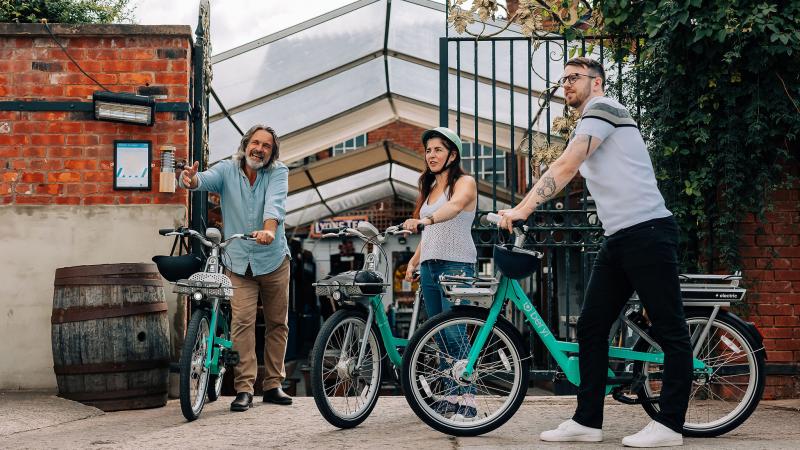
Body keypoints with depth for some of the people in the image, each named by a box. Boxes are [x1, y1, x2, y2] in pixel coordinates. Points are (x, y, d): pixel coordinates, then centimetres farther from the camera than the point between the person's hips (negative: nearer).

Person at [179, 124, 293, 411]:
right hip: (238, 262, -1)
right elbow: (206, 180, -21)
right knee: (242, 322, -11)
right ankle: (244, 389, -8)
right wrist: (191, 180, -46)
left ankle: (273, 385, 20)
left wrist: (269, 230, -42)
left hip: (274, 260, 1)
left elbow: (275, 203, -22)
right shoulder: (227, 170, -1)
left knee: (277, 323, 8)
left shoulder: (278, 173, -4)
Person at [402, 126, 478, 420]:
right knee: (440, 335, 6)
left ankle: (468, 400, -14)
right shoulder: (428, 188, 22)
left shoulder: (464, 182, -1)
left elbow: (454, 206, -24)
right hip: (429, 266, 8)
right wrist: (413, 261, 12)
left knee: (454, 332, -15)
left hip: (456, 264, -7)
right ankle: (450, 395, 10)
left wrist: (425, 219, -41)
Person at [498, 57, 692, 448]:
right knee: (591, 326, 6)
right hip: (618, 239, 10)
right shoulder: (586, 129, 23)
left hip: (648, 231, -10)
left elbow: (564, 167, -18)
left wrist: (523, 208, -21)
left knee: (670, 330, -3)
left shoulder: (603, 108, -7)